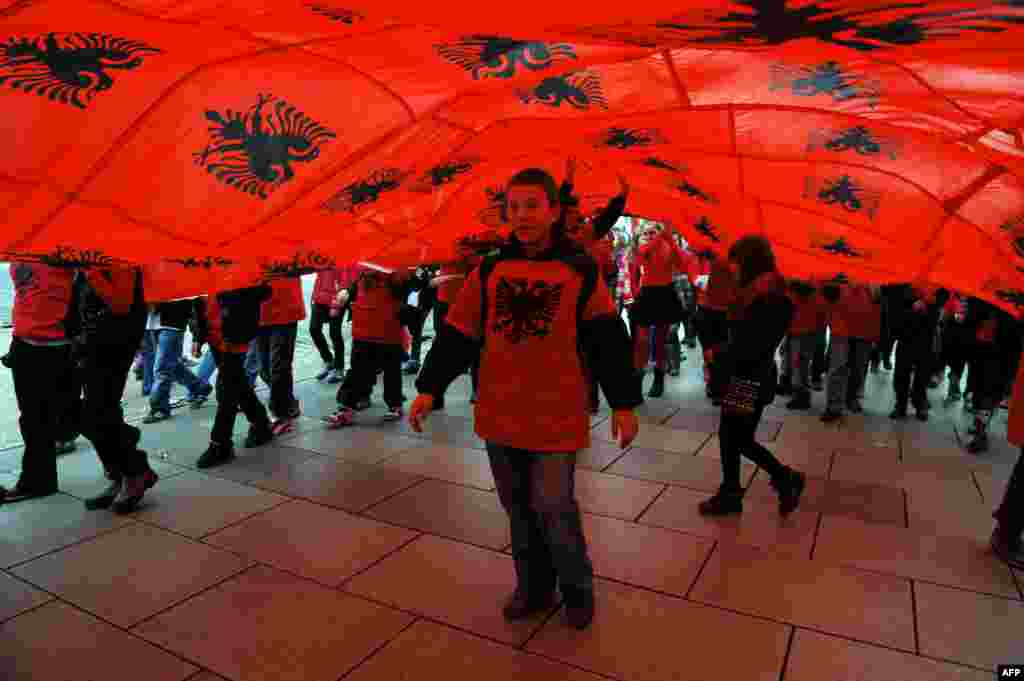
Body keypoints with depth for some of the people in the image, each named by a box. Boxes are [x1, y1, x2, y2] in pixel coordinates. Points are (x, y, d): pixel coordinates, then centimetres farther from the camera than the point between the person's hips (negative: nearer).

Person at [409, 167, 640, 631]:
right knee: (519, 508, 15)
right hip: (500, 414, 4)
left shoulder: (581, 272, -4)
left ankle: (577, 588, 26)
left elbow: (609, 342, -1)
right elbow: (457, 336, 4)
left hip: (557, 415, -3)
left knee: (552, 507, -1)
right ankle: (533, 587, 36)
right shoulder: (488, 271, 3)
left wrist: (623, 404, -1)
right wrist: (429, 389, 0)